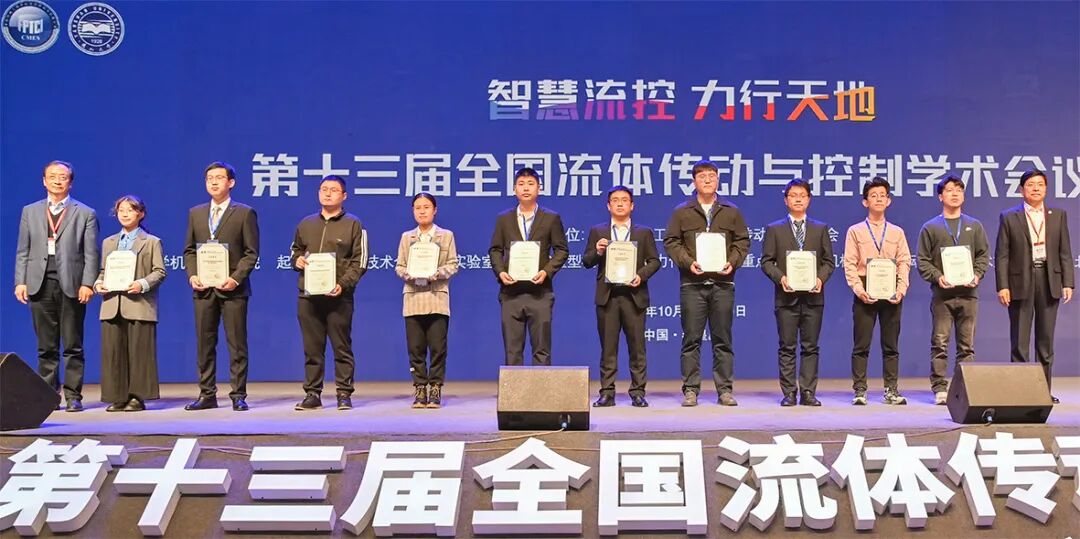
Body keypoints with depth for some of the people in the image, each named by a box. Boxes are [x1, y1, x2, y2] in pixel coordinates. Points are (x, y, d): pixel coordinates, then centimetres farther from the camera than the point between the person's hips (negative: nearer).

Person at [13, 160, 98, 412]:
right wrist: (20, 282, 1)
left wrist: (87, 284, -10)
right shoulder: (30, 212, 15)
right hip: (40, 285, 3)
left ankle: (73, 396, 5)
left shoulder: (85, 213, 6)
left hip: (72, 286, -2)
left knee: (73, 346, 0)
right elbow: (23, 251, 12)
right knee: (46, 347, 6)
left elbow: (91, 253, 0)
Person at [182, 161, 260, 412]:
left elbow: (251, 253, -3)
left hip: (232, 288, -4)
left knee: (237, 344, -1)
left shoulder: (245, 213, 1)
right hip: (203, 289, 4)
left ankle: (238, 395, 5)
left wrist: (236, 278, -14)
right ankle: (207, 394, 14)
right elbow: (189, 250, 15)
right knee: (205, 344, 7)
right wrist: (192, 275, -2)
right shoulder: (195, 213, 14)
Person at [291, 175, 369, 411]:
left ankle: (344, 394, 8)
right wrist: (297, 260, 3)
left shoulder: (353, 225, 3)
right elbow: (296, 250, 28)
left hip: (339, 296, -3)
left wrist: (343, 284, -15)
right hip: (308, 296, 4)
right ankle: (312, 394, 12)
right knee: (312, 348, 6)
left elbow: (360, 261, -2)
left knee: (342, 347, 1)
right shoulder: (306, 224, 16)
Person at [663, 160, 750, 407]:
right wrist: (688, 262, -11)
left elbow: (742, 241, 11)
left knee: (723, 340, 5)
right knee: (691, 340, 1)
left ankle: (725, 389, 11)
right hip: (692, 284, -1)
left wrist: (733, 262, -6)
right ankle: (690, 390, 7)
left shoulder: (731, 212, 11)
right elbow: (671, 242, 4)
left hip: (723, 283, 1)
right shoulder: (682, 212, 7)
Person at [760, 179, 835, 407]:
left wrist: (821, 278, -9)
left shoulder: (821, 229, 13)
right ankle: (789, 393, 5)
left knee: (810, 347, 3)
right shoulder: (774, 229, 8)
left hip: (813, 296, 1)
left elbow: (829, 261, 10)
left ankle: (808, 393, 7)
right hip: (786, 296, -1)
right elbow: (766, 261, 4)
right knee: (787, 347, 1)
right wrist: (780, 277, -13)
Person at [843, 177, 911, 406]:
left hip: (891, 292, 2)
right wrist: (858, 289, -12)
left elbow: (904, 262, 7)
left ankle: (891, 390, 10)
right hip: (865, 293, -2)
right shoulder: (855, 231, 6)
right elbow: (849, 264, 0)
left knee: (891, 344, 5)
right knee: (861, 345, -2)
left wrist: (901, 289, -7)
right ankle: (859, 391, 2)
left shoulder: (897, 232, 13)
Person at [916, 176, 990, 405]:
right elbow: (922, 260, 3)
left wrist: (977, 275, -6)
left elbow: (983, 255, 11)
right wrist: (937, 277, -12)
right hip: (942, 294, -2)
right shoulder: (930, 227, 7)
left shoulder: (974, 226, 14)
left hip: (968, 293, 2)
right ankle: (940, 388, -1)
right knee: (940, 343, -4)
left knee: (967, 345, 4)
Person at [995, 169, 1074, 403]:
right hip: (1021, 283, -2)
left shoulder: (1058, 215, 10)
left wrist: (1068, 283, -1)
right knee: (1019, 342, 0)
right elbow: (1002, 255, -1)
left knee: (1046, 341, 8)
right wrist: (1002, 286, -9)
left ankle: (1044, 390, 14)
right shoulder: (1009, 217, 2)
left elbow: (1065, 253, 8)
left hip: (1049, 282, 3)